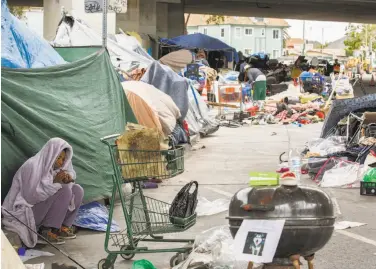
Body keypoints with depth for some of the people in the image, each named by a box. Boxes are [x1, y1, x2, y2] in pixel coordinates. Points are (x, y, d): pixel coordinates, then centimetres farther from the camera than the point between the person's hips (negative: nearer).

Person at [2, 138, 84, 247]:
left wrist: (67, 179, -15)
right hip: (25, 212, -8)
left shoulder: (51, 166, 2)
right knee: (64, 190, -26)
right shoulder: (32, 166, -22)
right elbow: (31, 196, -25)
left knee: (77, 190, -4)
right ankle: (47, 231, -16)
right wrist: (54, 182, -27)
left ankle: (63, 227, 0)